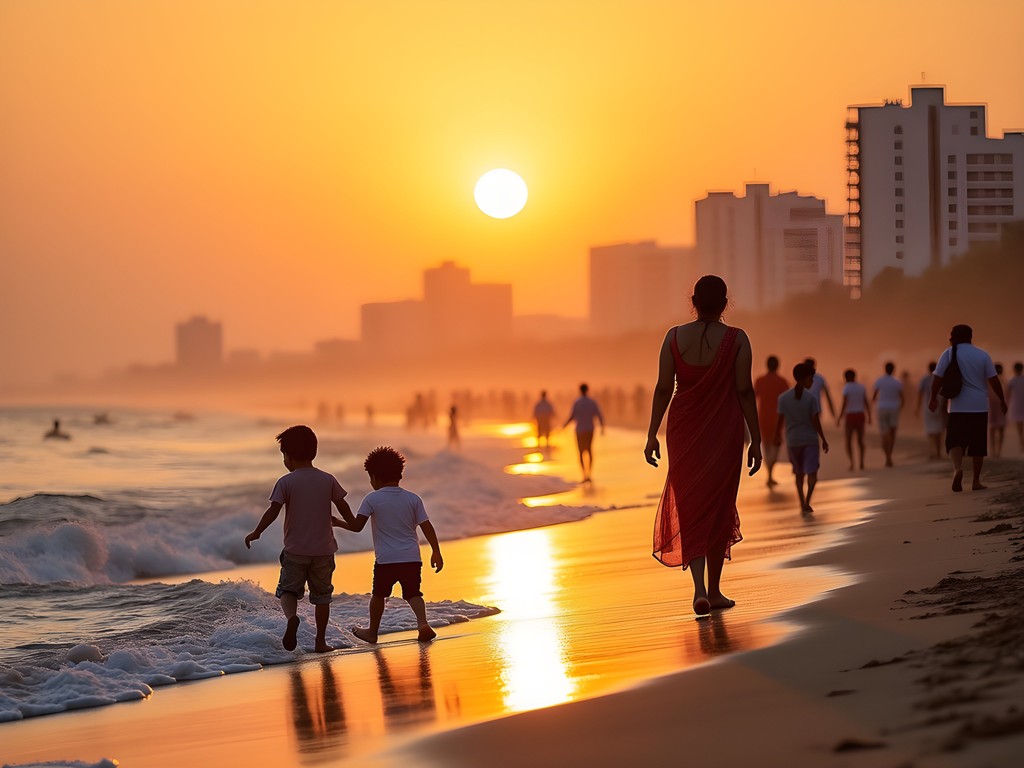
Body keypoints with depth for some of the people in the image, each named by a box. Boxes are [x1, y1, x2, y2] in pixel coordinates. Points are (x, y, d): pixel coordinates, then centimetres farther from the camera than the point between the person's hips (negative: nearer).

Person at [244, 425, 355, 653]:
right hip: (323, 549, 2)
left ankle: (291, 616, -24)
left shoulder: (286, 482, -8)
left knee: (288, 589, 8)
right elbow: (342, 505, 5)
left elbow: (273, 510, -13)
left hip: (295, 549, -2)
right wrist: (351, 523, 24)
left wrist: (256, 532, -2)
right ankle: (320, 641, 15)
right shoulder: (328, 480, 0)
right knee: (322, 595, 13)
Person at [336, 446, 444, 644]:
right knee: (413, 593, 5)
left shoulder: (372, 499, -3)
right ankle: (423, 623, -20)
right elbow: (427, 527, 3)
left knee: (379, 594, 17)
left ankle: (372, 631, 29)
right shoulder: (413, 499, 6)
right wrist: (436, 552, 9)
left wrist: (338, 523, 11)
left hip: (385, 559, -2)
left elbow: (356, 526, -8)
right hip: (412, 558, 2)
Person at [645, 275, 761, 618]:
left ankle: (699, 589, -10)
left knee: (689, 509, 7)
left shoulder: (675, 337, -4)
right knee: (718, 507, 12)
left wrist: (652, 435, 3)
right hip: (724, 434, -1)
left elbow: (663, 388, -4)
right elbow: (745, 391, -7)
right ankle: (714, 590, 20)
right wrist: (755, 440, 0)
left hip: (684, 432, 1)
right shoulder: (736, 340, -9)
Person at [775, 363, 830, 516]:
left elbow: (780, 420, 0)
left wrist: (777, 436, 15)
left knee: (799, 473, 16)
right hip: (810, 439, -3)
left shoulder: (783, 398, -2)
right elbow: (816, 421, -10)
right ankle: (807, 501, -17)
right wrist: (823, 439, -2)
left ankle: (803, 504, 15)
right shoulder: (811, 398, -10)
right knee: (812, 472, 1)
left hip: (793, 440, 3)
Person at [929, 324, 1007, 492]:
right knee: (978, 445, 9)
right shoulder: (982, 355, 3)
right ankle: (976, 481, 10)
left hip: (958, 407, -1)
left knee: (955, 441, -2)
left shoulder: (949, 354, -1)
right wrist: (1002, 400, 11)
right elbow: (993, 380, 1)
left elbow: (938, 379, -3)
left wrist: (933, 398, 10)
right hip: (980, 407, 1)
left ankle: (958, 468, -31)